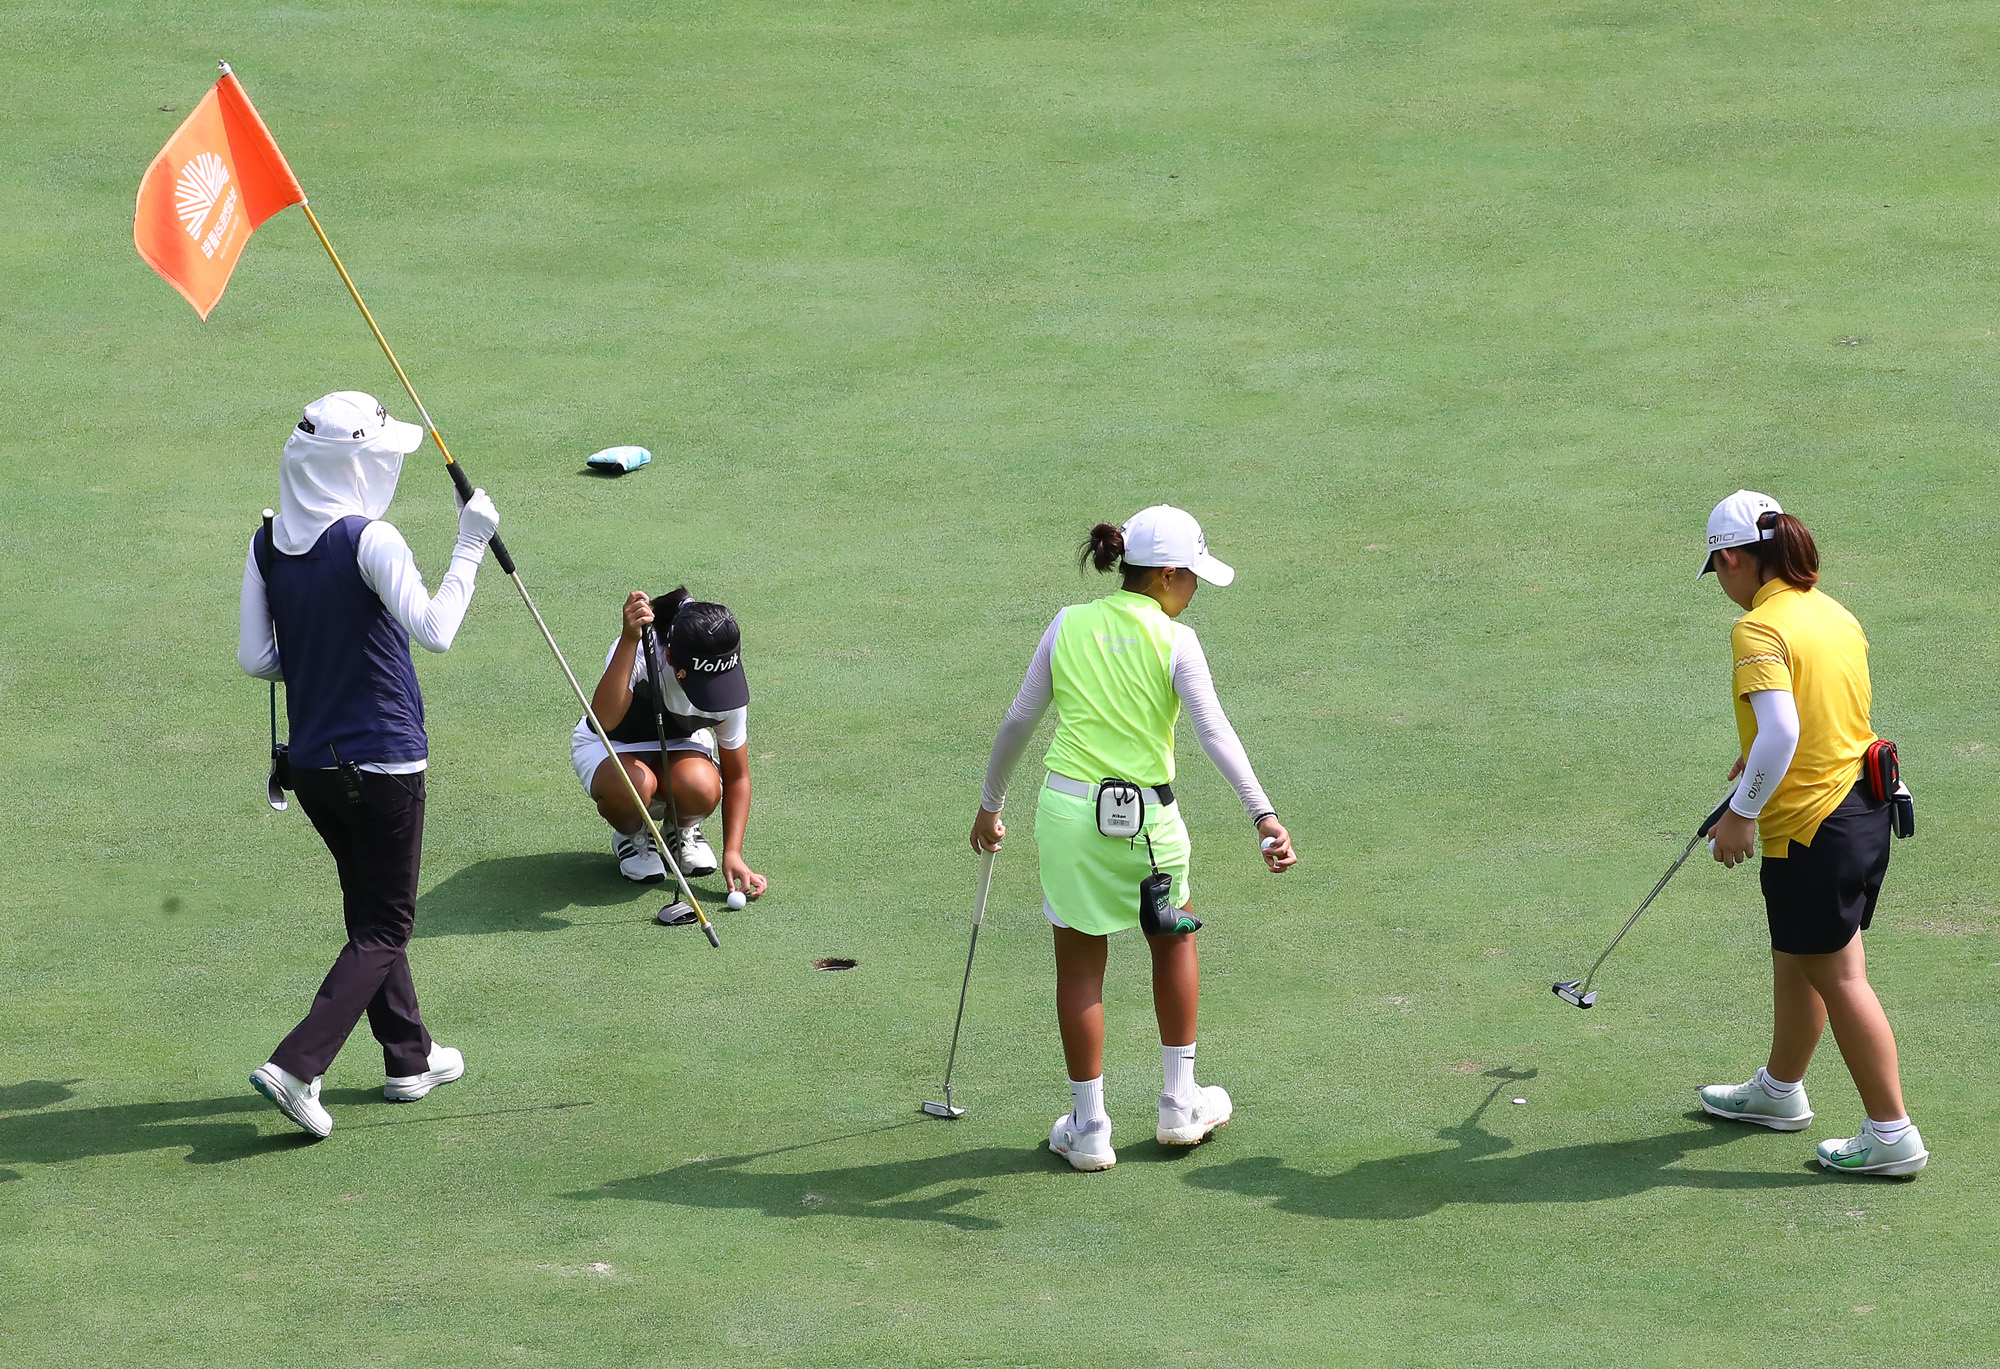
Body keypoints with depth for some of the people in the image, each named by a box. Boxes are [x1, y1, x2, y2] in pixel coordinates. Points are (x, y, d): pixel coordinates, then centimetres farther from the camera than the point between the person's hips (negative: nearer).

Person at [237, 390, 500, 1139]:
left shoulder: (268, 545, 2)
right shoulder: (370, 541, -19)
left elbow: (254, 657, 3)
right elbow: (435, 630, -24)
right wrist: (470, 548, -16)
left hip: (312, 762, 7)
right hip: (384, 761, -7)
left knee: (372, 912, 22)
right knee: (383, 929, 2)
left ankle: (411, 1057, 32)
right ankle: (296, 1066, -11)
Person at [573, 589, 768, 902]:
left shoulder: (729, 688, -23)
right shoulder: (639, 652, -34)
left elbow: (736, 776, -10)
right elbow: (604, 720, -52)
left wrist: (732, 853, -19)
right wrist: (629, 640, -58)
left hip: (680, 746, 2)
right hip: (608, 747, -2)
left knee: (701, 788, -34)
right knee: (630, 785, -39)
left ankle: (682, 830, 4)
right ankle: (631, 836, -1)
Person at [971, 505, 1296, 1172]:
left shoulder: (1068, 626, 3)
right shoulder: (1174, 640, -6)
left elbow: (1018, 722, 8)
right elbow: (1213, 730, -18)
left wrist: (990, 804, 19)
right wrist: (1263, 813, -26)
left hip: (1068, 810, 1)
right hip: (1149, 818, -1)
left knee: (1080, 965, 11)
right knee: (1175, 936, 23)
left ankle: (1088, 1126, 14)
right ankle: (1180, 1105, 27)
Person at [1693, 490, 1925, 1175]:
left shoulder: (1761, 628, -19)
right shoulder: (1836, 615, 8)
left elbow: (1780, 731, -29)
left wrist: (1740, 812, -20)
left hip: (1810, 826, -9)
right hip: (1861, 803, 9)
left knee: (1837, 977, 0)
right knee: (1795, 958, 24)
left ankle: (1892, 1134, 3)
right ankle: (1780, 1089, 41)